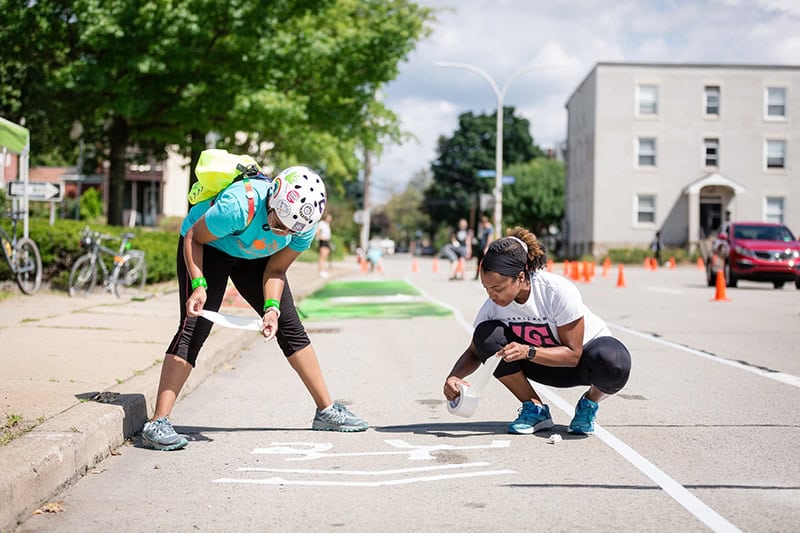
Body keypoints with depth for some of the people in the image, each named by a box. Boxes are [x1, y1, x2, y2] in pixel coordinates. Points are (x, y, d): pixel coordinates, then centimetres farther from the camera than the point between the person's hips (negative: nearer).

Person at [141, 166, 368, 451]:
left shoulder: (305, 224, -24)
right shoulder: (239, 206, -40)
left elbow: (275, 269, -11)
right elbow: (193, 238, -23)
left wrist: (272, 308, -26)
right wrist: (199, 285, -34)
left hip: (254, 256, 5)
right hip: (208, 246, -5)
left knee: (290, 326, 3)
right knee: (193, 329, -19)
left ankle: (326, 409, 15)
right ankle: (157, 423, -20)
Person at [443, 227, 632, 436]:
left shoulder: (558, 291, -32)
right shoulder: (492, 306, -19)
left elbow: (573, 355, -27)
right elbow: (474, 352, -5)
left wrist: (528, 352, -42)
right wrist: (454, 376, -26)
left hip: (585, 353, -4)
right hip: (545, 363, 4)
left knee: (613, 363, -41)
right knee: (486, 334, -22)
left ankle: (589, 403, -4)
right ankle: (534, 408, -7)